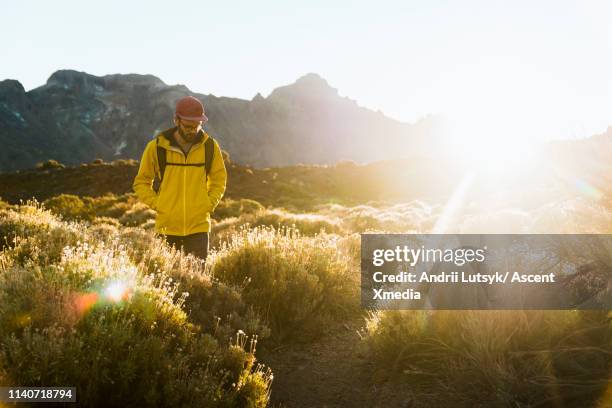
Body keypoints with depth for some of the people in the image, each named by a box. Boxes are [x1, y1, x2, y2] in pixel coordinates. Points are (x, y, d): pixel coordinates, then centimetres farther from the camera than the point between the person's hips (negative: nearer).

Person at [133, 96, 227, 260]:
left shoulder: (210, 146, 0)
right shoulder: (156, 147, -4)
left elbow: (219, 179, 15)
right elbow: (141, 182, 8)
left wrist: (209, 204, 2)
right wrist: (157, 205, -3)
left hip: (199, 226, 0)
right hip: (168, 227, 0)